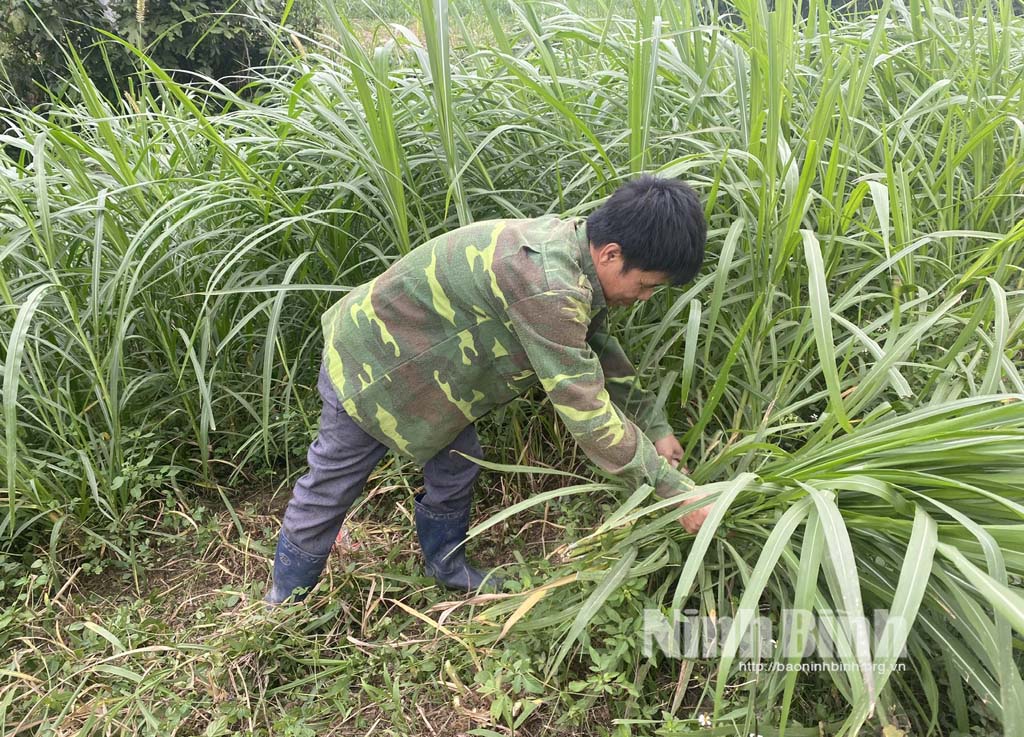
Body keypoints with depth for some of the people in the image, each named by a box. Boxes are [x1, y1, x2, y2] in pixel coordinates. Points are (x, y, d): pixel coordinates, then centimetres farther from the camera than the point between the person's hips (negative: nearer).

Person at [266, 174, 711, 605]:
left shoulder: (572, 243, -6)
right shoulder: (548, 288, -38)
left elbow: (601, 351, 7)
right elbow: (587, 413, -33)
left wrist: (656, 427, 4)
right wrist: (676, 488, -23)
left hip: (420, 355, 9)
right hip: (371, 362, -9)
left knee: (456, 465, 16)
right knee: (330, 488, 8)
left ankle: (446, 565, 40)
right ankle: (285, 601, 32)